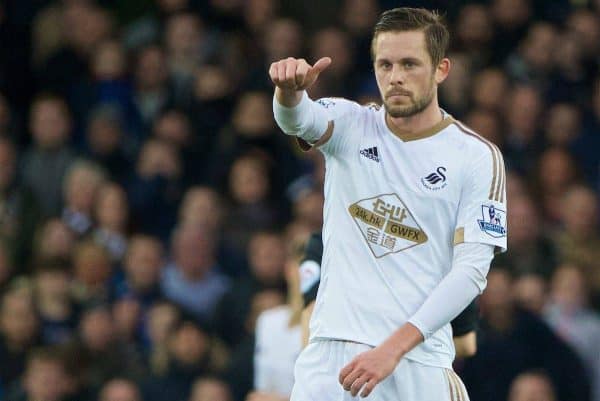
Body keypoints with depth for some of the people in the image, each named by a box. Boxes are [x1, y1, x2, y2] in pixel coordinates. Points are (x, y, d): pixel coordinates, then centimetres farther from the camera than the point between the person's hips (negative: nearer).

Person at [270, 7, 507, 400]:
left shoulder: (479, 157, -1)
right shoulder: (351, 125, 6)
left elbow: (471, 269, -8)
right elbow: (301, 118, -17)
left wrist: (393, 347, -18)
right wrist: (290, 90, -42)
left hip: (418, 363, -2)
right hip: (329, 351, 2)